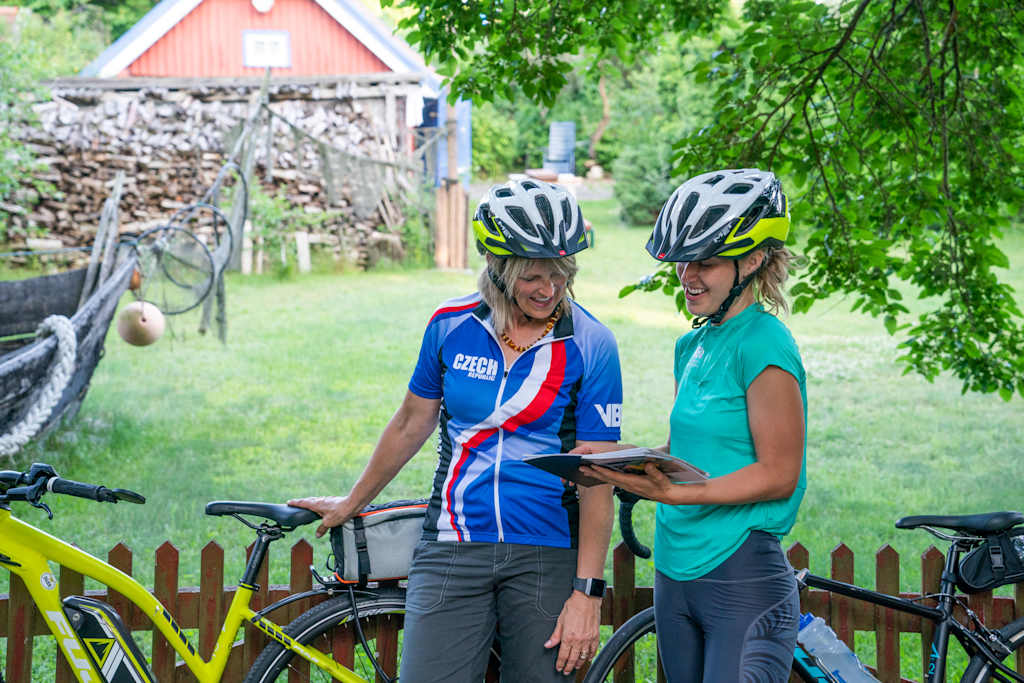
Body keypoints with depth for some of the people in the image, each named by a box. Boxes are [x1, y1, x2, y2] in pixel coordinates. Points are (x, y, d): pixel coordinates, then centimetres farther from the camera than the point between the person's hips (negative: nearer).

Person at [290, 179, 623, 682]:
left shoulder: (591, 346, -5)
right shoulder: (452, 325, 2)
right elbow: (412, 424, 17)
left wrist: (587, 593, -11)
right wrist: (351, 503, 27)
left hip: (547, 555, -1)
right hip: (453, 547, 1)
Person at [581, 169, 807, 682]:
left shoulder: (763, 344, -13)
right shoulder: (692, 346, 13)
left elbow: (779, 475, -15)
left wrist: (676, 493, -24)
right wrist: (616, 467, -2)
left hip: (744, 580, -8)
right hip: (676, 572, 8)